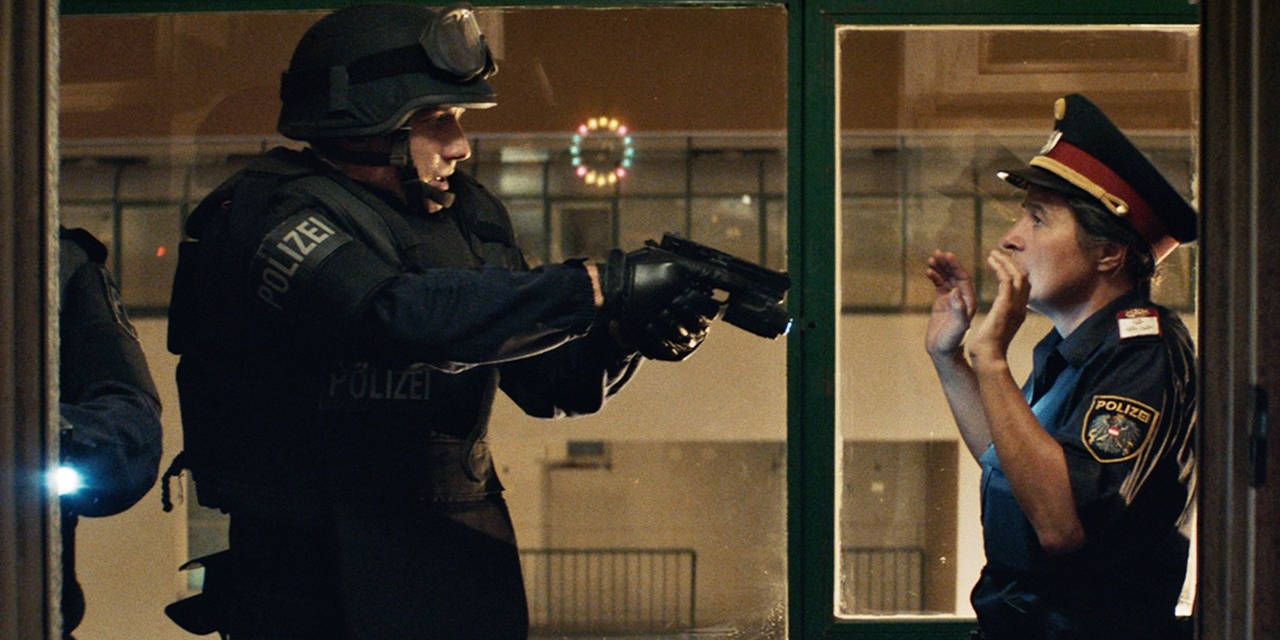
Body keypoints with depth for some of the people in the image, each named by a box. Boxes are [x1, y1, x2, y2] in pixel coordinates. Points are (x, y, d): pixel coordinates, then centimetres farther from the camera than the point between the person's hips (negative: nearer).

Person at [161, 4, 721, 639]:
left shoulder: (467, 214, 10)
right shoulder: (275, 213, -14)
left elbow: (547, 383, 11)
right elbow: (396, 316, -32)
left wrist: (627, 335, -11)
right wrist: (598, 288, -30)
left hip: (465, 568, 7)